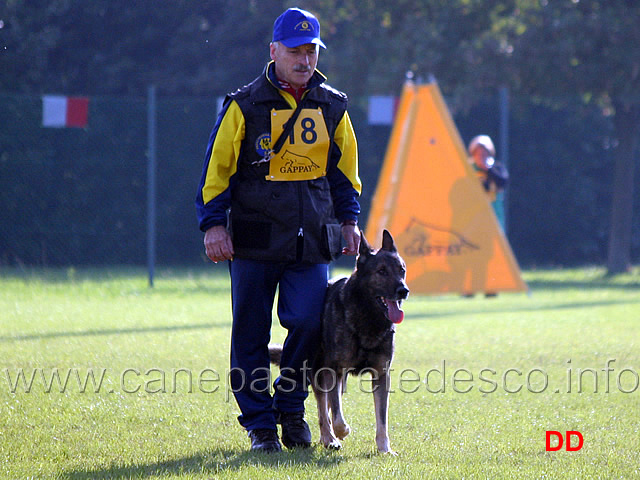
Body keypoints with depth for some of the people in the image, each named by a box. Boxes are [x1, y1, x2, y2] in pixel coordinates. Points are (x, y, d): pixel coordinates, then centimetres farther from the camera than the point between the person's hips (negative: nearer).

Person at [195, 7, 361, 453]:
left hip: (312, 240, 2)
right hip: (255, 237, -2)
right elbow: (217, 167, 0)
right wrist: (213, 223, -6)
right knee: (251, 334, 1)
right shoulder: (245, 106, -1)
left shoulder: (332, 107, 10)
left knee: (309, 322, -10)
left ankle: (291, 407, 13)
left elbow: (344, 168, 21)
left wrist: (349, 219, 15)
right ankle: (260, 424, 12)